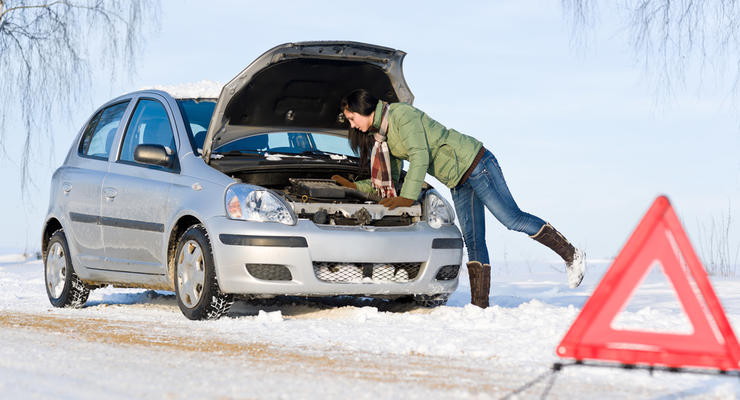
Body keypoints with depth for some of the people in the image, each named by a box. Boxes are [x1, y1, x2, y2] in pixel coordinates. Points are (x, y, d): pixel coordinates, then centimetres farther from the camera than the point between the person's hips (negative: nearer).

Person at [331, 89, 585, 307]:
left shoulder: (401, 114, -15)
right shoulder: (381, 137, 13)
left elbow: (420, 157, -23)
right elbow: (389, 182, 18)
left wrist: (408, 197, -25)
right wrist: (354, 186, 13)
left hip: (473, 163, -9)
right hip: (458, 183, 9)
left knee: (513, 219, -13)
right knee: (473, 241, 3)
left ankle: (571, 255, -4)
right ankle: (480, 304, 0)